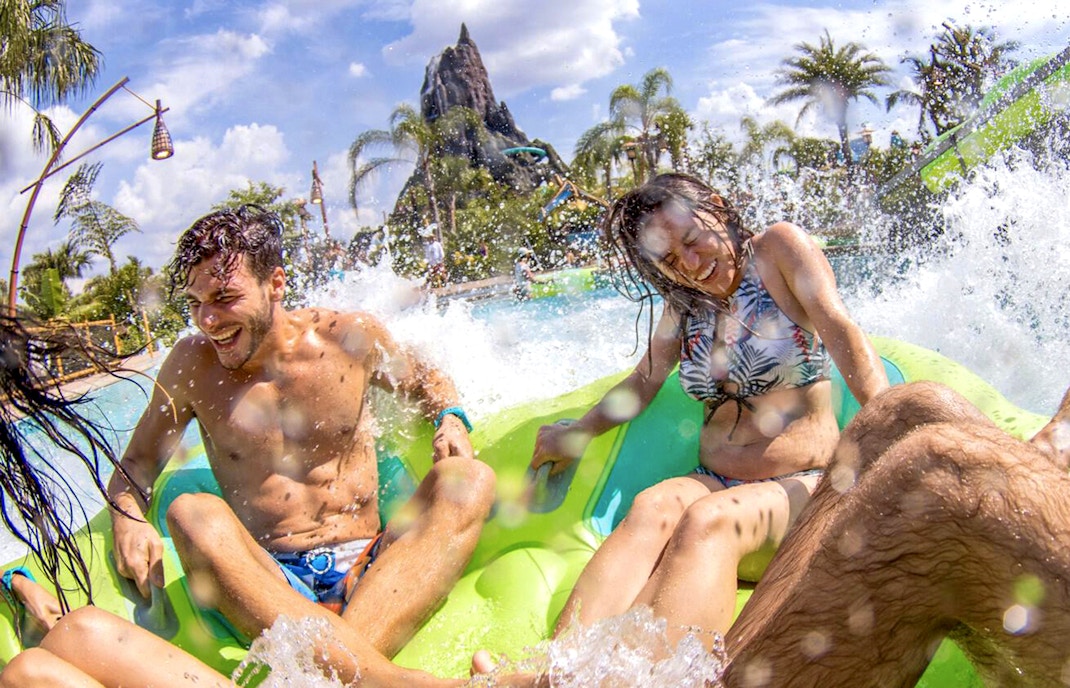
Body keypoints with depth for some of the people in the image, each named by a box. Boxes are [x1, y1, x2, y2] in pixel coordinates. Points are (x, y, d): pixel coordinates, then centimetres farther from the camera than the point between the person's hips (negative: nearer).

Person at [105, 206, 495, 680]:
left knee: (469, 481, -24)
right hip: (266, 584, 0)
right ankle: (370, 672, -48)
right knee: (192, 514, -30)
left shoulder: (352, 337, 3)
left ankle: (343, 667, -44)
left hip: (367, 572, 1)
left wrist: (450, 419, -1)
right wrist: (127, 519, -8)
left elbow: (425, 381, 22)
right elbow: (135, 466, 15)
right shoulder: (191, 366, 5)